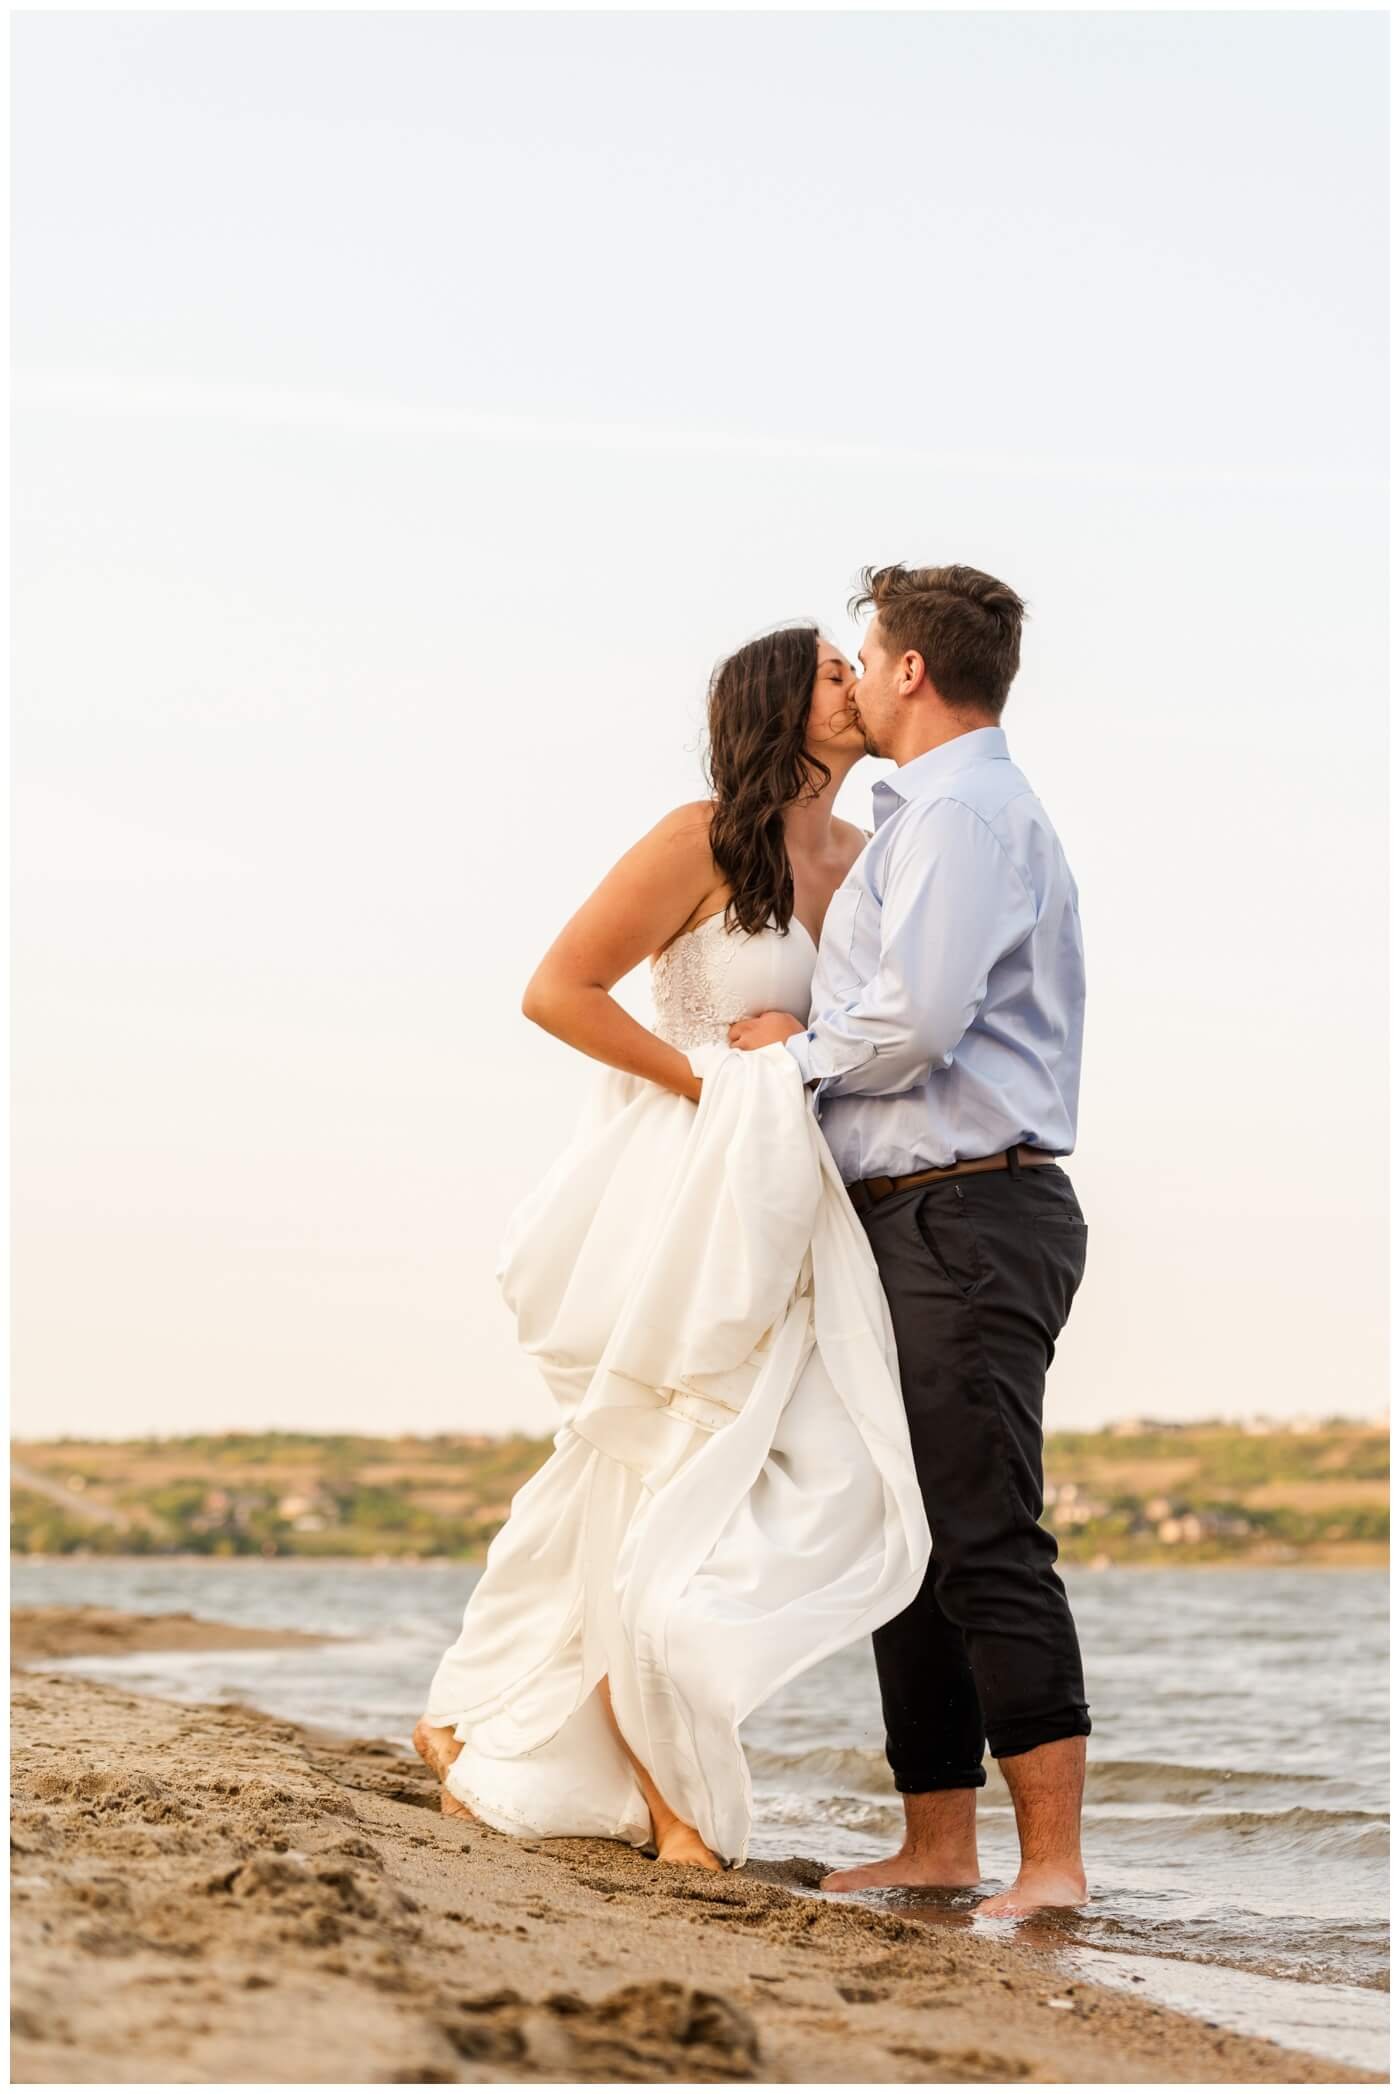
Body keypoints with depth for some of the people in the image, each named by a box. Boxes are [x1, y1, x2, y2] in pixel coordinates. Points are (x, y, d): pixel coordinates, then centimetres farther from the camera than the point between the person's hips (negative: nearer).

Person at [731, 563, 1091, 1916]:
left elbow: (919, 1016, -23)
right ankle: (938, 1845, 16)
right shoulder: (929, 819, 23)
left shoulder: (965, 812, -11)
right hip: (912, 1221, 11)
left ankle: (1053, 1857, -12)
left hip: (966, 1213, -11)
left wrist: (799, 1051, -7)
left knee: (985, 1543, -13)